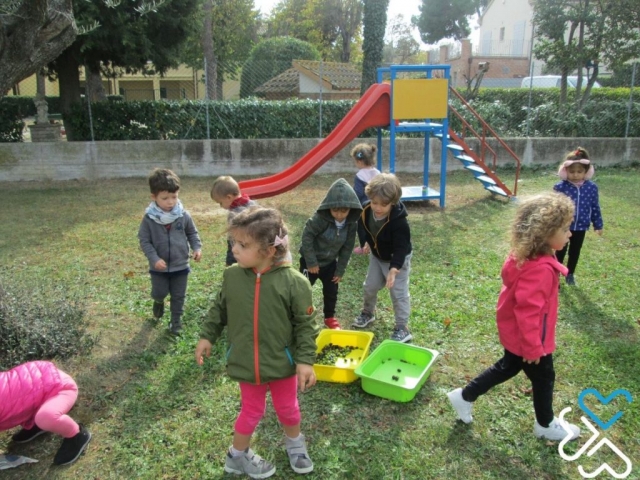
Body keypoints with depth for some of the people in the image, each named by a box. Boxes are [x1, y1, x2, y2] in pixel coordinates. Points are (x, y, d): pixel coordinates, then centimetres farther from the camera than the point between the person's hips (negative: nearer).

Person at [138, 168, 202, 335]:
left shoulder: (183, 215, -11)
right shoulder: (149, 218, -15)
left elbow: (192, 233, 3)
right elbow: (144, 241, -9)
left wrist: (197, 248, -13)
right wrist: (154, 258, -20)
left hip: (180, 265, 1)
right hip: (159, 266, -1)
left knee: (178, 296, 11)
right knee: (159, 293, 11)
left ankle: (176, 320, 31)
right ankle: (158, 302, 47)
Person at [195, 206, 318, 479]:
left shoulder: (294, 282, -22)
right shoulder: (231, 275, -12)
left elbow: (306, 324, -14)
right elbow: (219, 309, 6)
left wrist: (305, 360, -15)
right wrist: (207, 336, 9)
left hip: (283, 363, -1)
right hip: (246, 363, 1)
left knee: (287, 408, 21)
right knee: (252, 411, 19)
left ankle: (295, 444, 51)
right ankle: (238, 456, 45)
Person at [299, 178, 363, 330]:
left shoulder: (352, 224, -14)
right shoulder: (320, 218, -30)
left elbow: (347, 248, -4)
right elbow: (307, 236, -23)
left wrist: (340, 270, -1)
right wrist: (311, 262, -21)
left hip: (330, 262, 5)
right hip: (311, 261, -4)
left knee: (331, 291, 13)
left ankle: (330, 317, 34)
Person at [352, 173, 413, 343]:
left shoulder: (399, 221, -36)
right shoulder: (366, 211, -18)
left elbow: (401, 247, -35)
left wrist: (394, 269, -44)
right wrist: (368, 243, 13)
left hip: (398, 260, -6)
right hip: (377, 256, 6)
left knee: (399, 293, -1)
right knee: (370, 286, 18)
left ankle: (402, 328, 11)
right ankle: (368, 312, 43)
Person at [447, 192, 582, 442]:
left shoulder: (523, 255, -4)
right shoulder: (540, 268, -34)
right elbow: (528, 310, -32)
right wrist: (533, 346, -23)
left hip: (514, 332, 9)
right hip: (527, 337, -9)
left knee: (508, 367, 25)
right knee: (543, 378, 15)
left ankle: (464, 396, 33)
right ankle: (546, 425, 39)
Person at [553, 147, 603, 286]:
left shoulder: (592, 187, -6)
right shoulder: (560, 187, -15)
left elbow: (595, 208, 4)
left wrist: (598, 225, 10)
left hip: (581, 227, 3)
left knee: (575, 252, 18)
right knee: (560, 252, 9)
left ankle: (570, 274, 38)